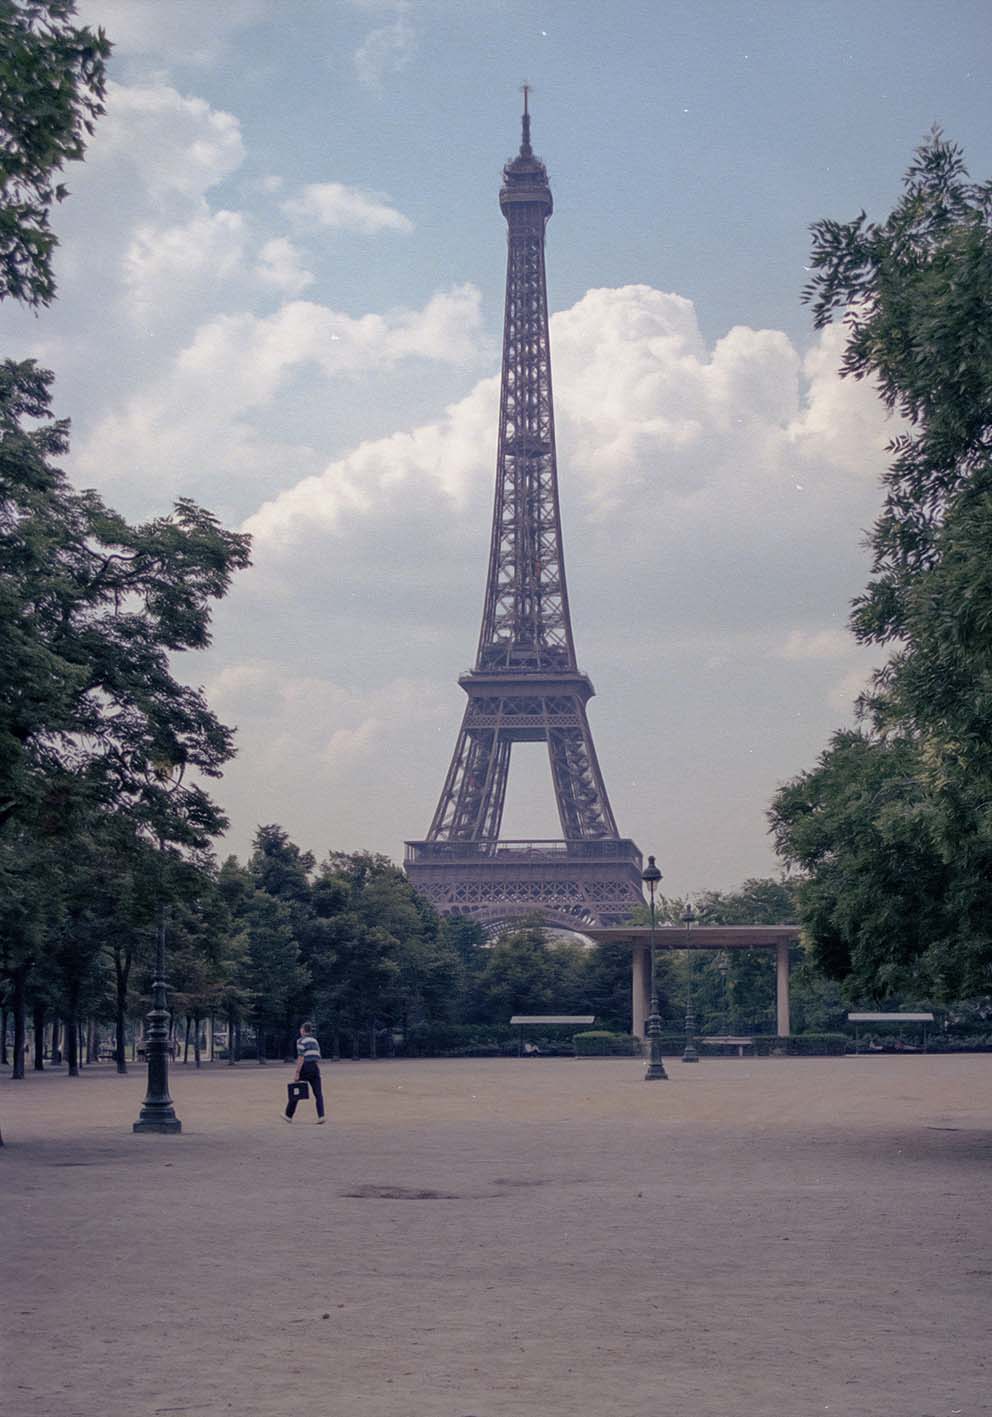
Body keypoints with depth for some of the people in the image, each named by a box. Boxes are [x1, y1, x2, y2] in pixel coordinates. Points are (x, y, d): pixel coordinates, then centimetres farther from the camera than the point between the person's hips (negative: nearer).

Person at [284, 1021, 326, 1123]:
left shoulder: (301, 1041, -5)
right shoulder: (315, 1041, 18)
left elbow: (301, 1058, -14)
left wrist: (297, 1073, -15)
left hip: (305, 1069, -5)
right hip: (315, 1068, 5)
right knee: (318, 1093, -1)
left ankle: (288, 1115, 20)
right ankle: (321, 1116, -18)